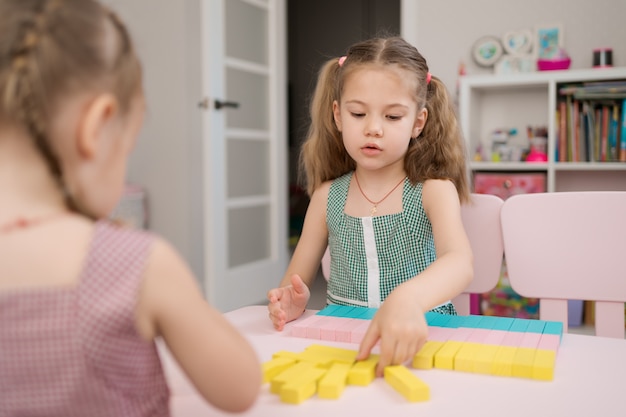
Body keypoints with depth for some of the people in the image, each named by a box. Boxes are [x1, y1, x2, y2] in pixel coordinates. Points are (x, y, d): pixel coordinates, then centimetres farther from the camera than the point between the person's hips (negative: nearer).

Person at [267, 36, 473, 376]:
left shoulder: (433, 191, -5)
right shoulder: (328, 196, 4)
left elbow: (460, 263, -23)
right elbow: (297, 278, 10)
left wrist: (407, 298, -44)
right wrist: (291, 300, -15)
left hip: (417, 338, -3)